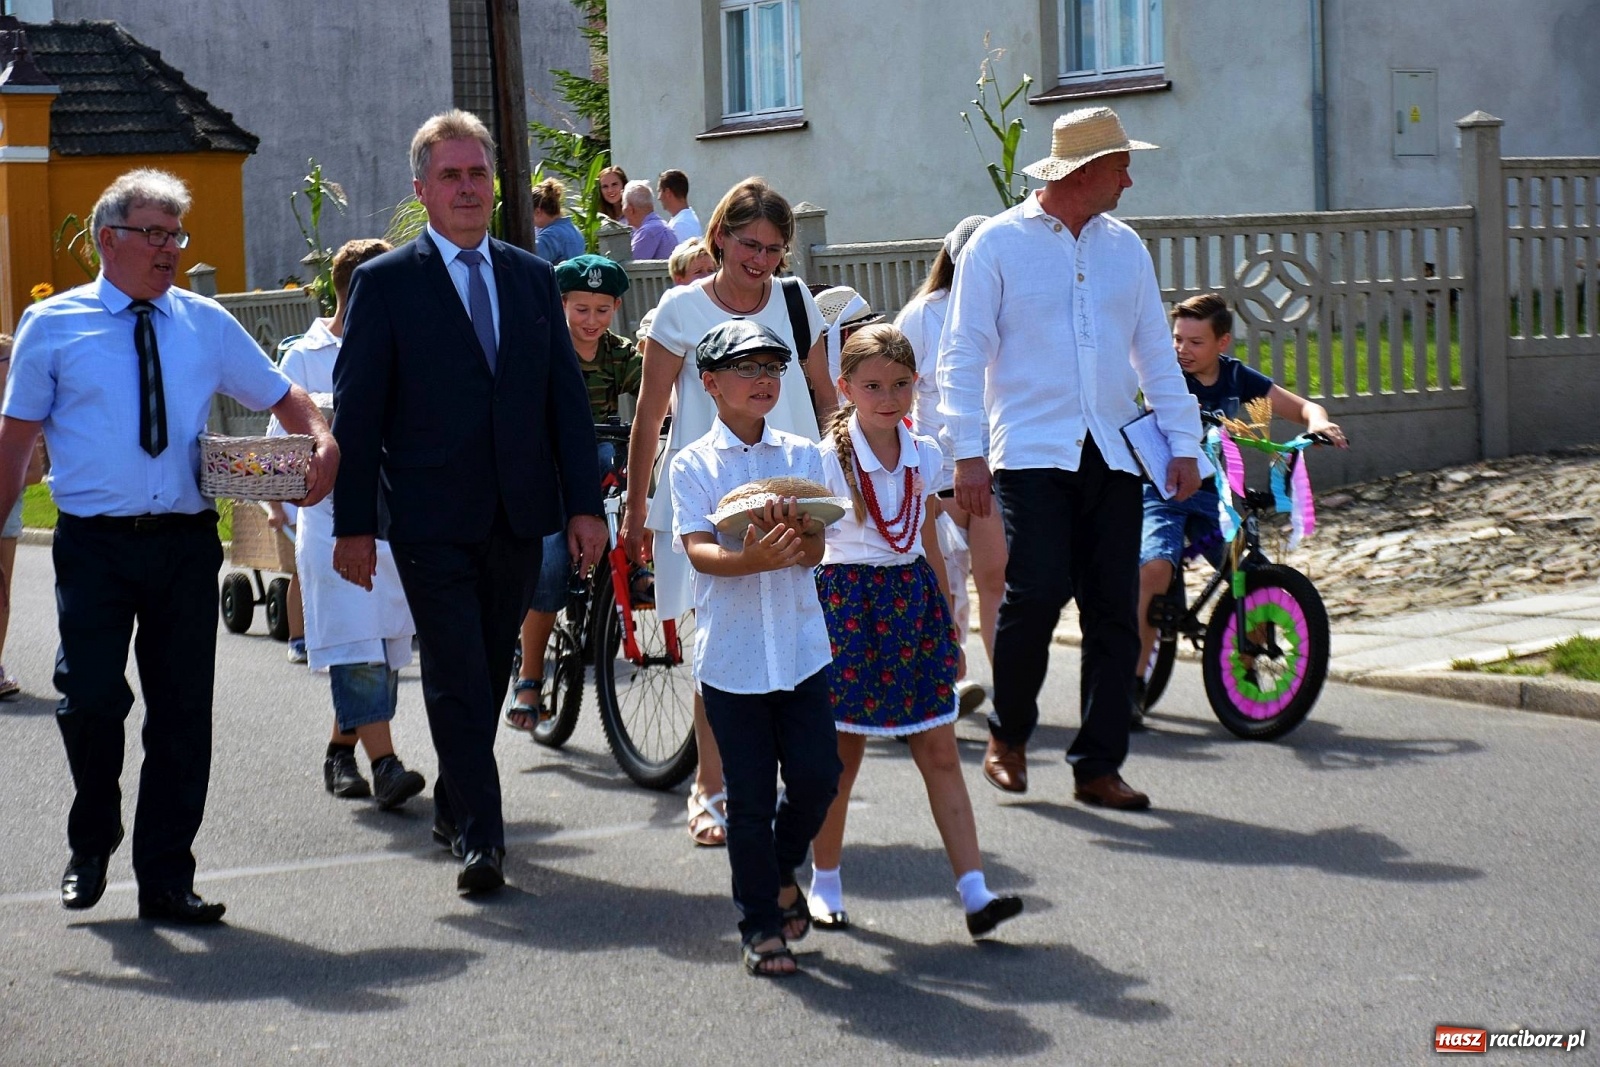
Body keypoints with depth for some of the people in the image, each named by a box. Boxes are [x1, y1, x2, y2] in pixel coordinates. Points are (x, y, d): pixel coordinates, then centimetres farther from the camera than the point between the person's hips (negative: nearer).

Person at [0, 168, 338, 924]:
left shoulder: (207, 324, 11)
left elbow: (282, 397, 17)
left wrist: (323, 444, -3)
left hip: (185, 543, 3)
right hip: (94, 546, -2)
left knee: (183, 712, 3)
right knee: (92, 699, -11)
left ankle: (166, 880, 13)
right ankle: (91, 847, 17)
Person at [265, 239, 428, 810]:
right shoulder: (303, 358, 2)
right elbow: (282, 437, 1)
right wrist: (275, 499, -16)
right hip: (332, 521, -4)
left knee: (386, 645, 7)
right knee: (356, 646, -12)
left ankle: (341, 753, 22)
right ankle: (384, 764, -17)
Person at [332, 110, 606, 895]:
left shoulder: (533, 278, 12)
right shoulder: (385, 283, -1)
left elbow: (566, 398, 11)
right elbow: (356, 412, -3)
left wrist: (585, 504, 4)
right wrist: (354, 525, -8)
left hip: (518, 516, 4)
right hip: (432, 519, -4)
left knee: (489, 675, 12)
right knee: (457, 681, -7)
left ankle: (454, 804, 29)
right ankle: (479, 839, -5)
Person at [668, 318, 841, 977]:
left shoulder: (803, 457, 7)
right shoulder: (693, 464, -1)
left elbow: (815, 551, -1)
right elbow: (698, 550, -12)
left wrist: (792, 536, -25)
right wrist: (750, 559, -32)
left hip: (801, 645, 2)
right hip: (731, 654, -2)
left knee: (817, 776, -2)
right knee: (750, 797, 1)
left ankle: (781, 869, 27)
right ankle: (760, 924, 13)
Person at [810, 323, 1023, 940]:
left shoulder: (924, 456, 7)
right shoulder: (828, 460, -8)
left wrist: (948, 625, 18)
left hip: (914, 606, 4)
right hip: (850, 605, -4)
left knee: (941, 755, -1)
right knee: (842, 757, 5)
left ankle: (975, 894, -5)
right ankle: (825, 884, 22)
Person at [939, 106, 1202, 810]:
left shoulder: (1125, 246, 15)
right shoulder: (998, 243, 1)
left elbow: (1155, 351, 18)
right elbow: (963, 352, -1)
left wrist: (1184, 442, 10)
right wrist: (967, 452, -10)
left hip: (1113, 455, 5)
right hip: (1032, 453, -5)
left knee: (1114, 610, 1)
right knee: (1036, 591, -16)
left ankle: (1098, 766, 8)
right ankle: (1008, 733, 8)